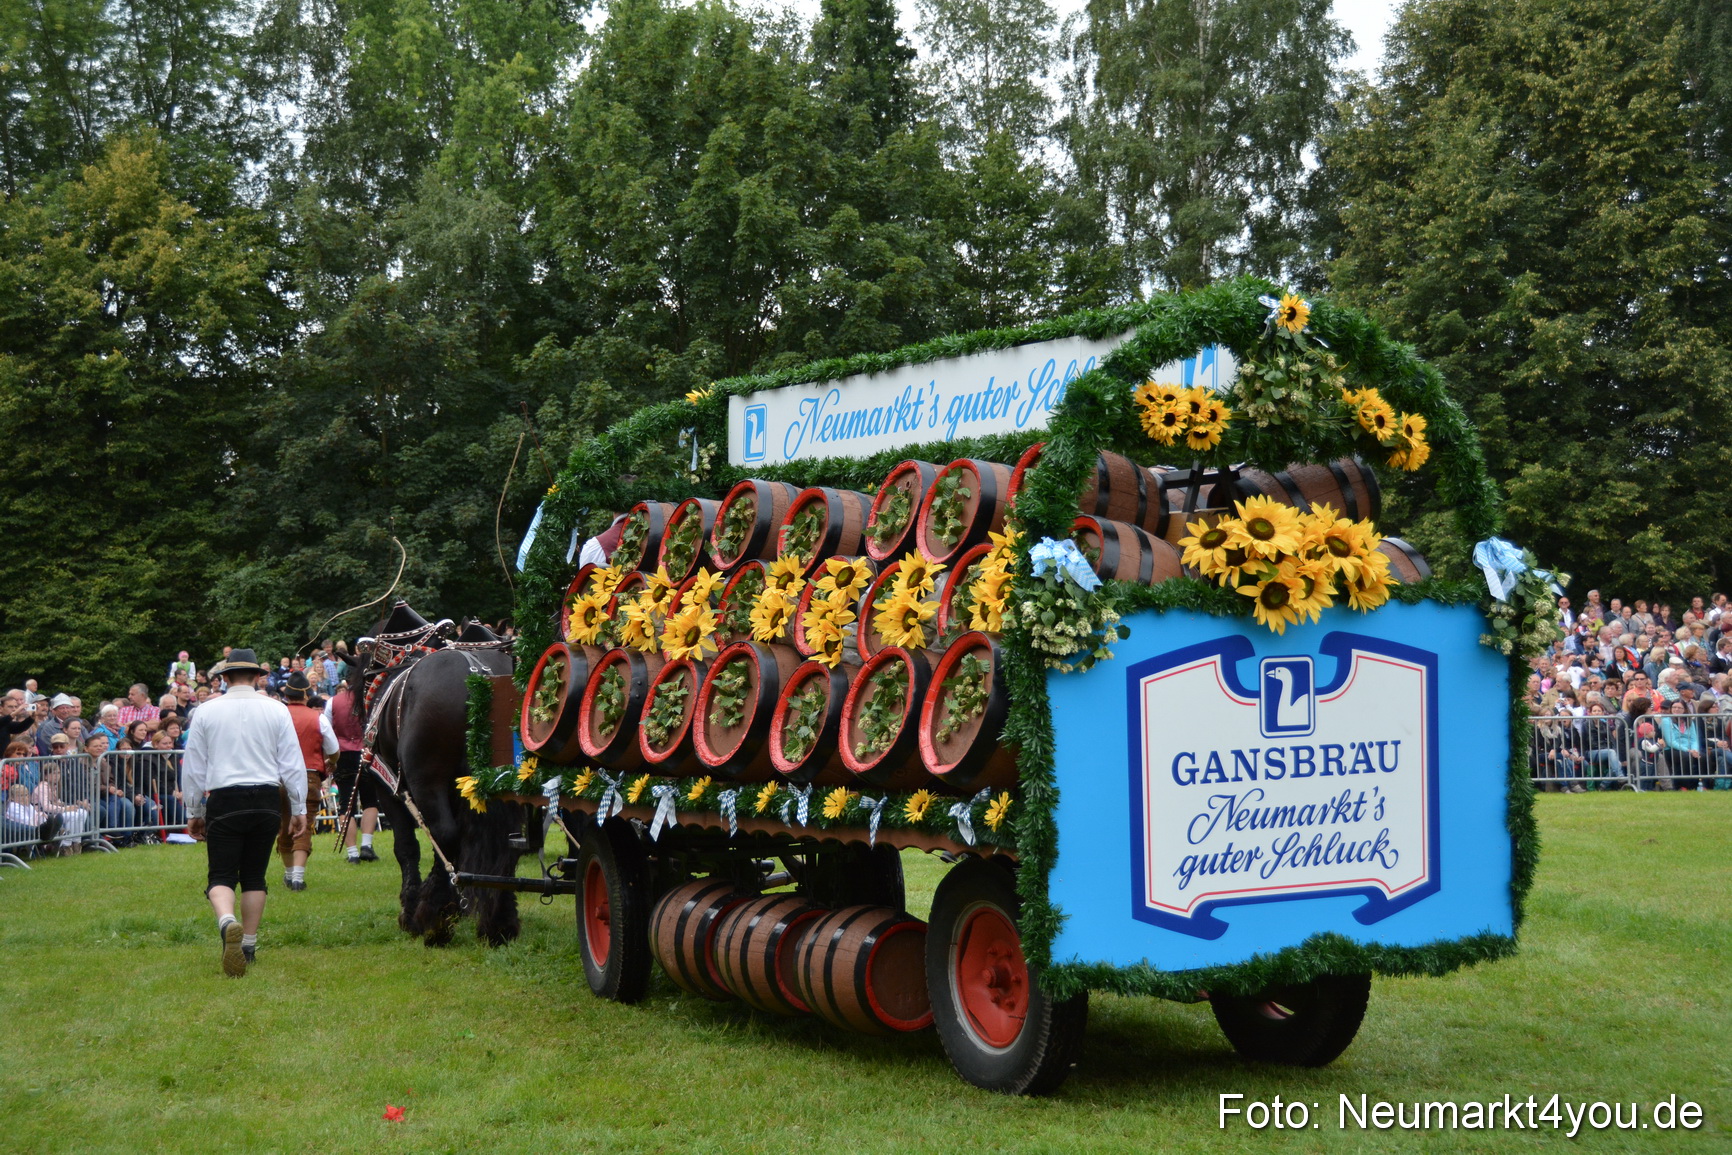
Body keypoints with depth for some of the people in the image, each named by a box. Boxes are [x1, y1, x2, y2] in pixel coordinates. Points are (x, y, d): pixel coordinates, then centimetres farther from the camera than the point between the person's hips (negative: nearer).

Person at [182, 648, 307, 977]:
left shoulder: (206, 712, 2)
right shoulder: (276, 710, 2)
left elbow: (193, 767, 6)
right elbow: (292, 763, 3)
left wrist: (194, 813, 16)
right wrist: (298, 808, 11)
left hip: (224, 801, -1)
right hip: (265, 800, 1)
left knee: (221, 875, -2)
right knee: (255, 876, 13)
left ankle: (227, 922, -32)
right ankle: (249, 945, 14)